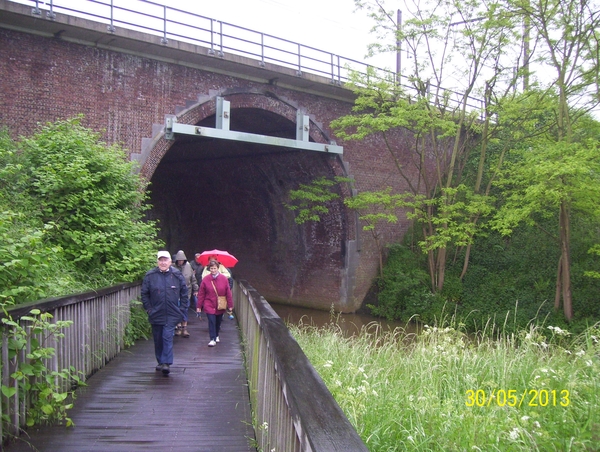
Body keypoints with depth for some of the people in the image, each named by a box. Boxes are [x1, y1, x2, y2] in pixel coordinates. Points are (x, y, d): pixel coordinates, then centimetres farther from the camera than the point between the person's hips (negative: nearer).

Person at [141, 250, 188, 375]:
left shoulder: (177, 275, -1)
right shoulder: (150, 276, -3)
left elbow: (184, 292, 7)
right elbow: (144, 294, 4)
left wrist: (182, 308, 2)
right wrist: (149, 309, -2)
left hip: (171, 314, -1)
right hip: (156, 314, 1)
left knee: (167, 337, -10)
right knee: (158, 340, 10)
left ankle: (166, 363, -8)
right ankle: (161, 362, 24)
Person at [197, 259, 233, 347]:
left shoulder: (224, 278, -5)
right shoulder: (205, 279, -7)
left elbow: (228, 293, -1)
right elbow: (201, 294, -3)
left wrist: (230, 305, 0)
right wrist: (199, 306, -2)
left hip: (220, 306, 2)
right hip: (209, 305, -2)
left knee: (218, 322, 14)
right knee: (211, 321, -10)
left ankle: (216, 336, 36)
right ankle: (213, 339, -3)